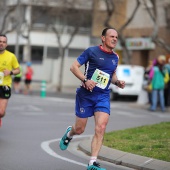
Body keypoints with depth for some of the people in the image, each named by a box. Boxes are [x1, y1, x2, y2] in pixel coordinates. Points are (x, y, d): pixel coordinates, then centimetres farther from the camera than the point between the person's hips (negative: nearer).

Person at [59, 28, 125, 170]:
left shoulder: (115, 58, 10)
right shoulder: (92, 51, -6)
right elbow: (74, 67, -6)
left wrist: (118, 82, 3)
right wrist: (85, 80, -21)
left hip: (103, 96, 3)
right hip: (86, 94, -3)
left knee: (101, 128, -14)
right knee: (79, 129, 5)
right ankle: (69, 133, 44)